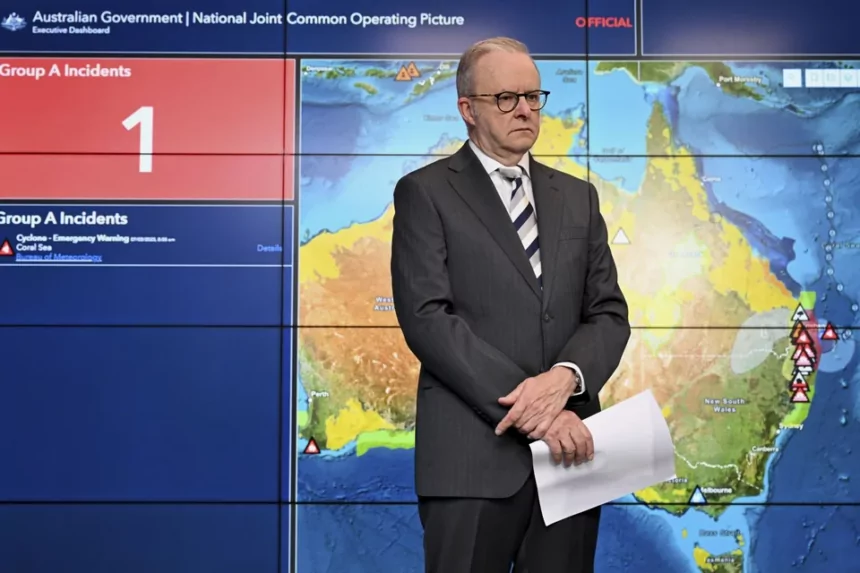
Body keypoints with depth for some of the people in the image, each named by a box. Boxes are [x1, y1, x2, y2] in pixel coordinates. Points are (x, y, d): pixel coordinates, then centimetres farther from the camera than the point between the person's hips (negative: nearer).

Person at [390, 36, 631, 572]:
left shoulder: (578, 196, 15)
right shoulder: (425, 192, 0)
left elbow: (610, 313, 8)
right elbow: (427, 318, -11)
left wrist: (565, 377, -13)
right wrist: (529, 410, -16)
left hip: (570, 447, 5)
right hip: (474, 454, -4)